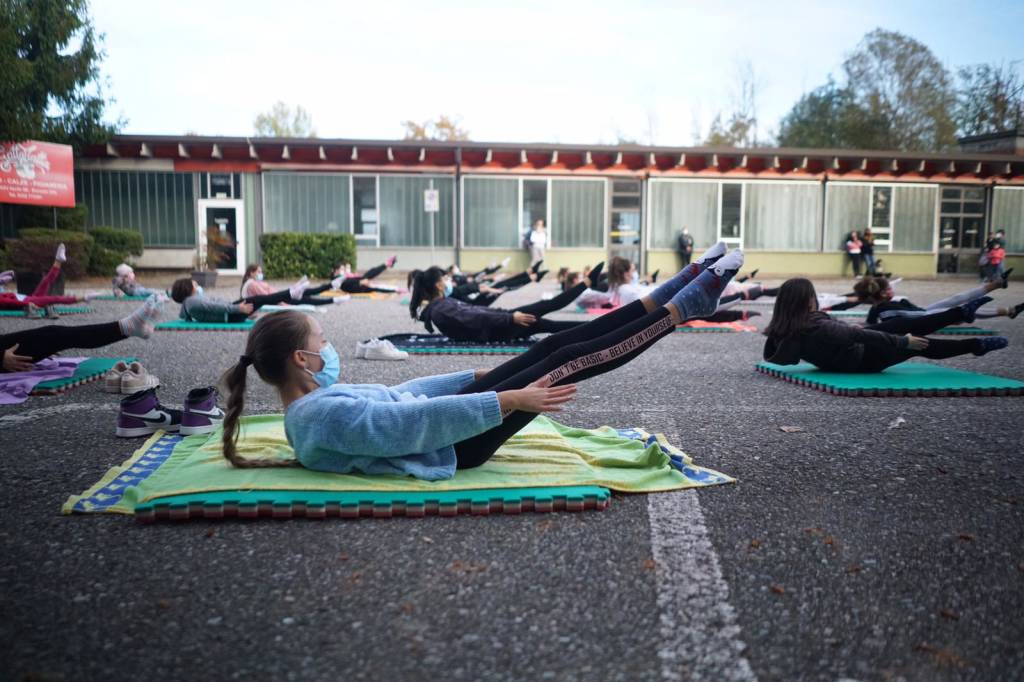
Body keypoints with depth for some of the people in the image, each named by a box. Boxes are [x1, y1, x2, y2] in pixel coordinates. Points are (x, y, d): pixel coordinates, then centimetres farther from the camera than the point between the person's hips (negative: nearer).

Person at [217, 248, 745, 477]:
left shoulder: (315, 402, 9)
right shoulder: (324, 416, -23)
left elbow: (398, 394, 16)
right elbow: (419, 421, -28)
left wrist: (480, 376, 19)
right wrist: (512, 398, -27)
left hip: (442, 421, 9)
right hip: (453, 444, -9)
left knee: (554, 346, 2)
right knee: (568, 362, -9)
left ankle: (673, 294, 10)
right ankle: (684, 306, 4)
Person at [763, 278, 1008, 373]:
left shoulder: (783, 329, -15)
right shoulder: (819, 329, -37)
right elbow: (862, 335, -30)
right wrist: (904, 342, -18)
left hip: (851, 346, 8)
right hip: (862, 359, -8)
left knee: (904, 325, 15)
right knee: (919, 344, 9)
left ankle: (962, 312, 31)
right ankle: (976, 345, 29)